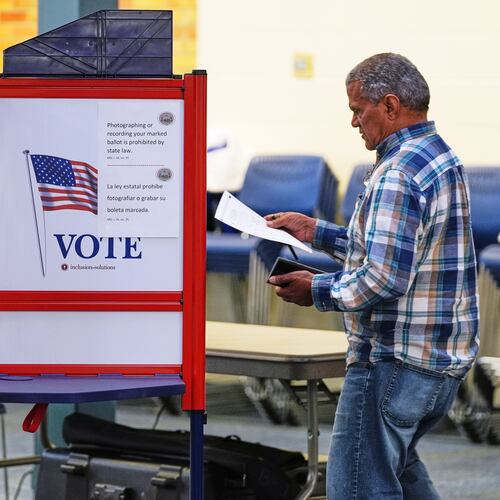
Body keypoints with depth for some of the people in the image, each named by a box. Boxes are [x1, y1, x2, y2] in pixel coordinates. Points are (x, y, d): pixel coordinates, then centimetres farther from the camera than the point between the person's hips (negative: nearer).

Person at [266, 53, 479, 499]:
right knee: (397, 462, 28)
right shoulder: (445, 159, 12)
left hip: (394, 363, -11)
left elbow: (385, 279, -27)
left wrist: (317, 291, -12)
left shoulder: (397, 175, -20)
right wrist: (318, 232, 21)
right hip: (448, 361, 11)